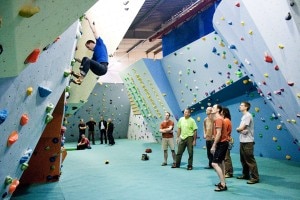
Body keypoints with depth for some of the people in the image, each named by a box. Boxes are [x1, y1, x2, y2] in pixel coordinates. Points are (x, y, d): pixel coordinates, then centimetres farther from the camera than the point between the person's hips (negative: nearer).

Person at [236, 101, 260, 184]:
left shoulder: (248, 116, -13)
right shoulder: (243, 116, 17)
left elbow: (241, 128, -18)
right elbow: (241, 128, 13)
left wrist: (237, 129, 2)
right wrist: (240, 130, -8)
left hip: (248, 142, -10)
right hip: (242, 141, 10)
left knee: (250, 160, -9)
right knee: (243, 159, 16)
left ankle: (255, 178, -5)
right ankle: (245, 175, 27)